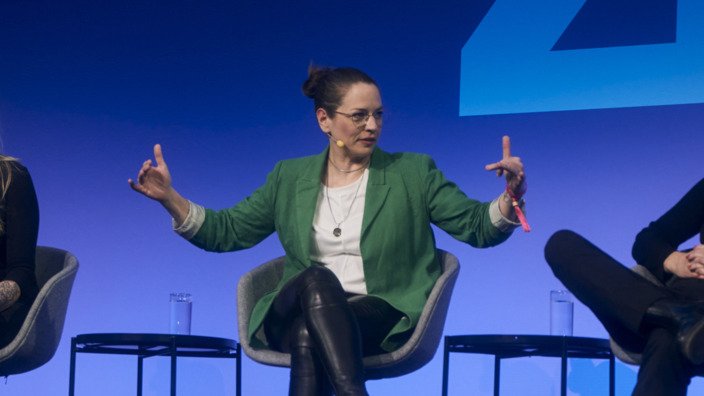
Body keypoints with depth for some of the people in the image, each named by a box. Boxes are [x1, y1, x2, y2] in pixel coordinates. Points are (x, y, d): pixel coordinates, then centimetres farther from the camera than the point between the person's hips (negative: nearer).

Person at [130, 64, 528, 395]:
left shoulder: (413, 173, 12)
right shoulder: (290, 178, 17)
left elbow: (477, 226, 6)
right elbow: (226, 231, 18)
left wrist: (511, 195, -16)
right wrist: (169, 197, 3)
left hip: (383, 318, -1)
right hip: (291, 316, 1)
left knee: (309, 336, -35)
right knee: (316, 279, -36)